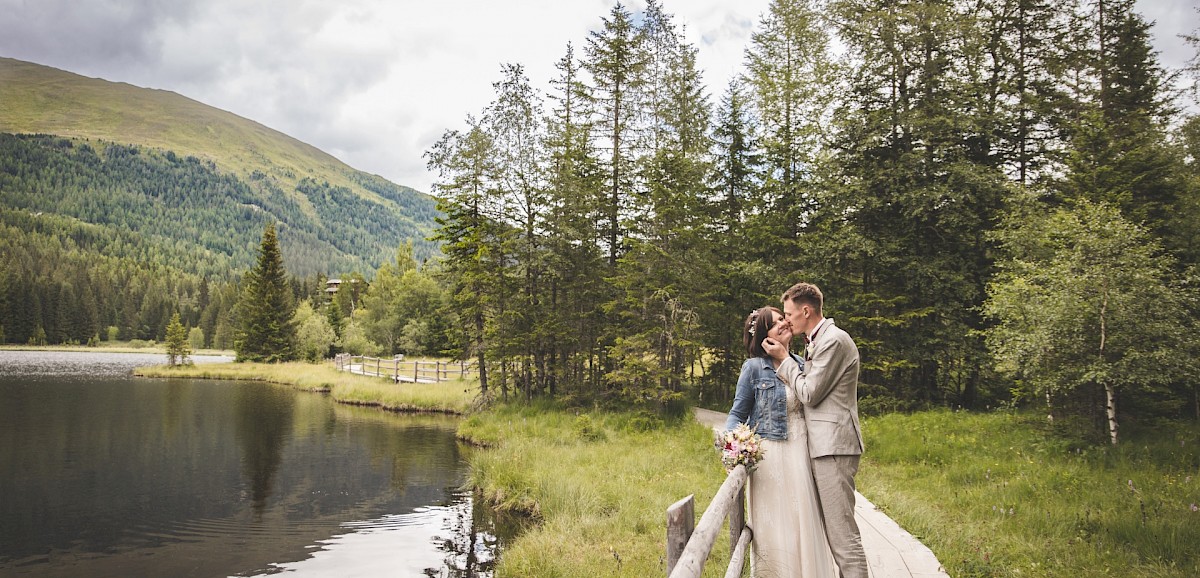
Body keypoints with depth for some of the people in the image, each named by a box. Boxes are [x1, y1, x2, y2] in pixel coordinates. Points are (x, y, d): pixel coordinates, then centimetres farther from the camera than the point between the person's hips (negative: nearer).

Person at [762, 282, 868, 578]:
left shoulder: (834, 340, -13)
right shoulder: (818, 341, 18)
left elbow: (809, 393, -13)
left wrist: (784, 358, -3)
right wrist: (784, 358, 10)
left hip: (833, 445, -10)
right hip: (825, 444, 10)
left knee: (842, 532, -9)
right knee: (833, 528, 13)